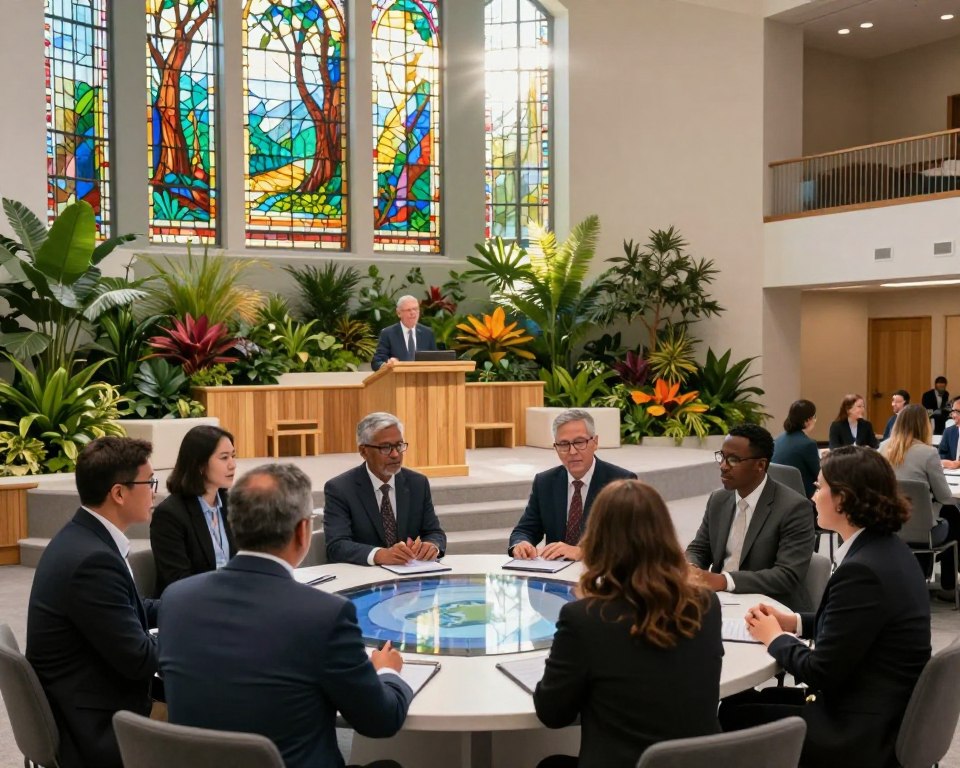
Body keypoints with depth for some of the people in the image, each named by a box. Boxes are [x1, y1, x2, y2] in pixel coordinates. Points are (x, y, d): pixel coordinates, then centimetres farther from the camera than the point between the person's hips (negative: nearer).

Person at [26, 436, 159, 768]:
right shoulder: (92, 558, -26)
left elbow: (134, 610, 14)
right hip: (93, 729, -9)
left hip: (86, 708, 9)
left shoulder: (86, 538, 3)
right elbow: (140, 659, -23)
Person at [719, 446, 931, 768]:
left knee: (733, 716, 5)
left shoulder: (862, 571, -28)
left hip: (861, 731, -9)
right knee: (739, 702, 15)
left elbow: (820, 672, -22)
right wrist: (794, 622, 8)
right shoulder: (887, 549, 3)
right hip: (880, 711, 9)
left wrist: (775, 637, -5)